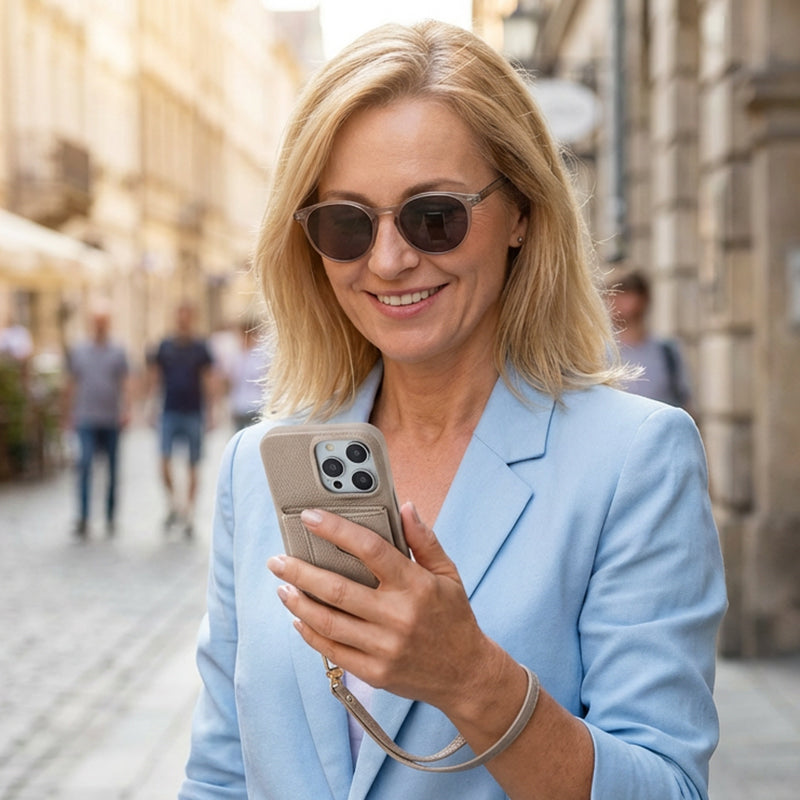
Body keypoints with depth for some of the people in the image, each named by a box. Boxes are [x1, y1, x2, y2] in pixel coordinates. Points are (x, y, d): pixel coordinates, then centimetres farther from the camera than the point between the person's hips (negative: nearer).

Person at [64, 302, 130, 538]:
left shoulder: (118, 352, 6)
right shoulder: (77, 352, 8)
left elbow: (125, 384, 1)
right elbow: (70, 384, 13)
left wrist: (126, 410, -11)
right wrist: (71, 413, 11)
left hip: (112, 421, 1)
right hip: (86, 421, -1)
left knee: (113, 470, 7)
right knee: (85, 465, -14)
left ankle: (110, 517, 20)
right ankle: (83, 518, -16)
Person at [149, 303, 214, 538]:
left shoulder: (201, 348, 2)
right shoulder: (165, 347, 6)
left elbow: (208, 381, 2)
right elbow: (154, 377, 14)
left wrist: (209, 412, -3)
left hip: (194, 413, -1)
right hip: (169, 412, 1)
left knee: (192, 466, 4)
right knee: (165, 461, -11)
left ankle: (189, 516, 14)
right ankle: (173, 505, 9)